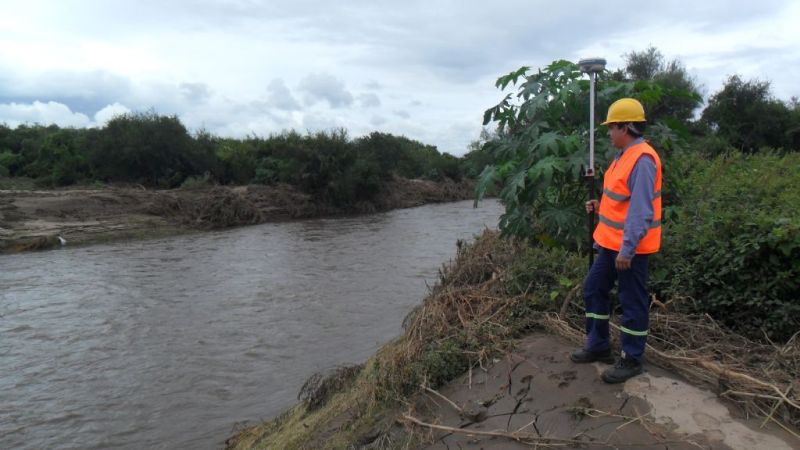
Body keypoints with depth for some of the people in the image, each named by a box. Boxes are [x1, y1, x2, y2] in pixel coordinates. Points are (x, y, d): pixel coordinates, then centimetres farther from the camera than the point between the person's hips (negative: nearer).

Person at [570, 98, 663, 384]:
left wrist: (627, 249, -25)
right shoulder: (625, 155, 11)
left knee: (632, 302, 3)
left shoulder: (642, 159, -21)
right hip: (612, 242, 10)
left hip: (630, 247, -10)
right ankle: (598, 346, 30)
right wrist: (601, 206, 10)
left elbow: (641, 210, -25)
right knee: (594, 289, 16)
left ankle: (631, 360, 18)